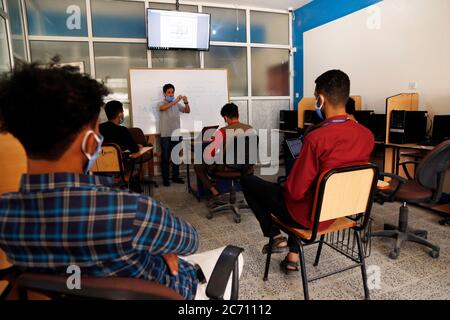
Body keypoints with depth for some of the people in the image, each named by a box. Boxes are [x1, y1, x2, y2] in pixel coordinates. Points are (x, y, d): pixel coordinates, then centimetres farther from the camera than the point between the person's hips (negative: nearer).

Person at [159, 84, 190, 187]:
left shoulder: (177, 104, 9)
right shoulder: (161, 103, -3)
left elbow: (187, 111, 6)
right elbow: (163, 108, -26)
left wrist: (186, 102, -13)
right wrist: (175, 101, -34)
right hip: (165, 135, -4)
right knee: (165, 157, 2)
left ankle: (175, 176, 21)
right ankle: (165, 178, 10)